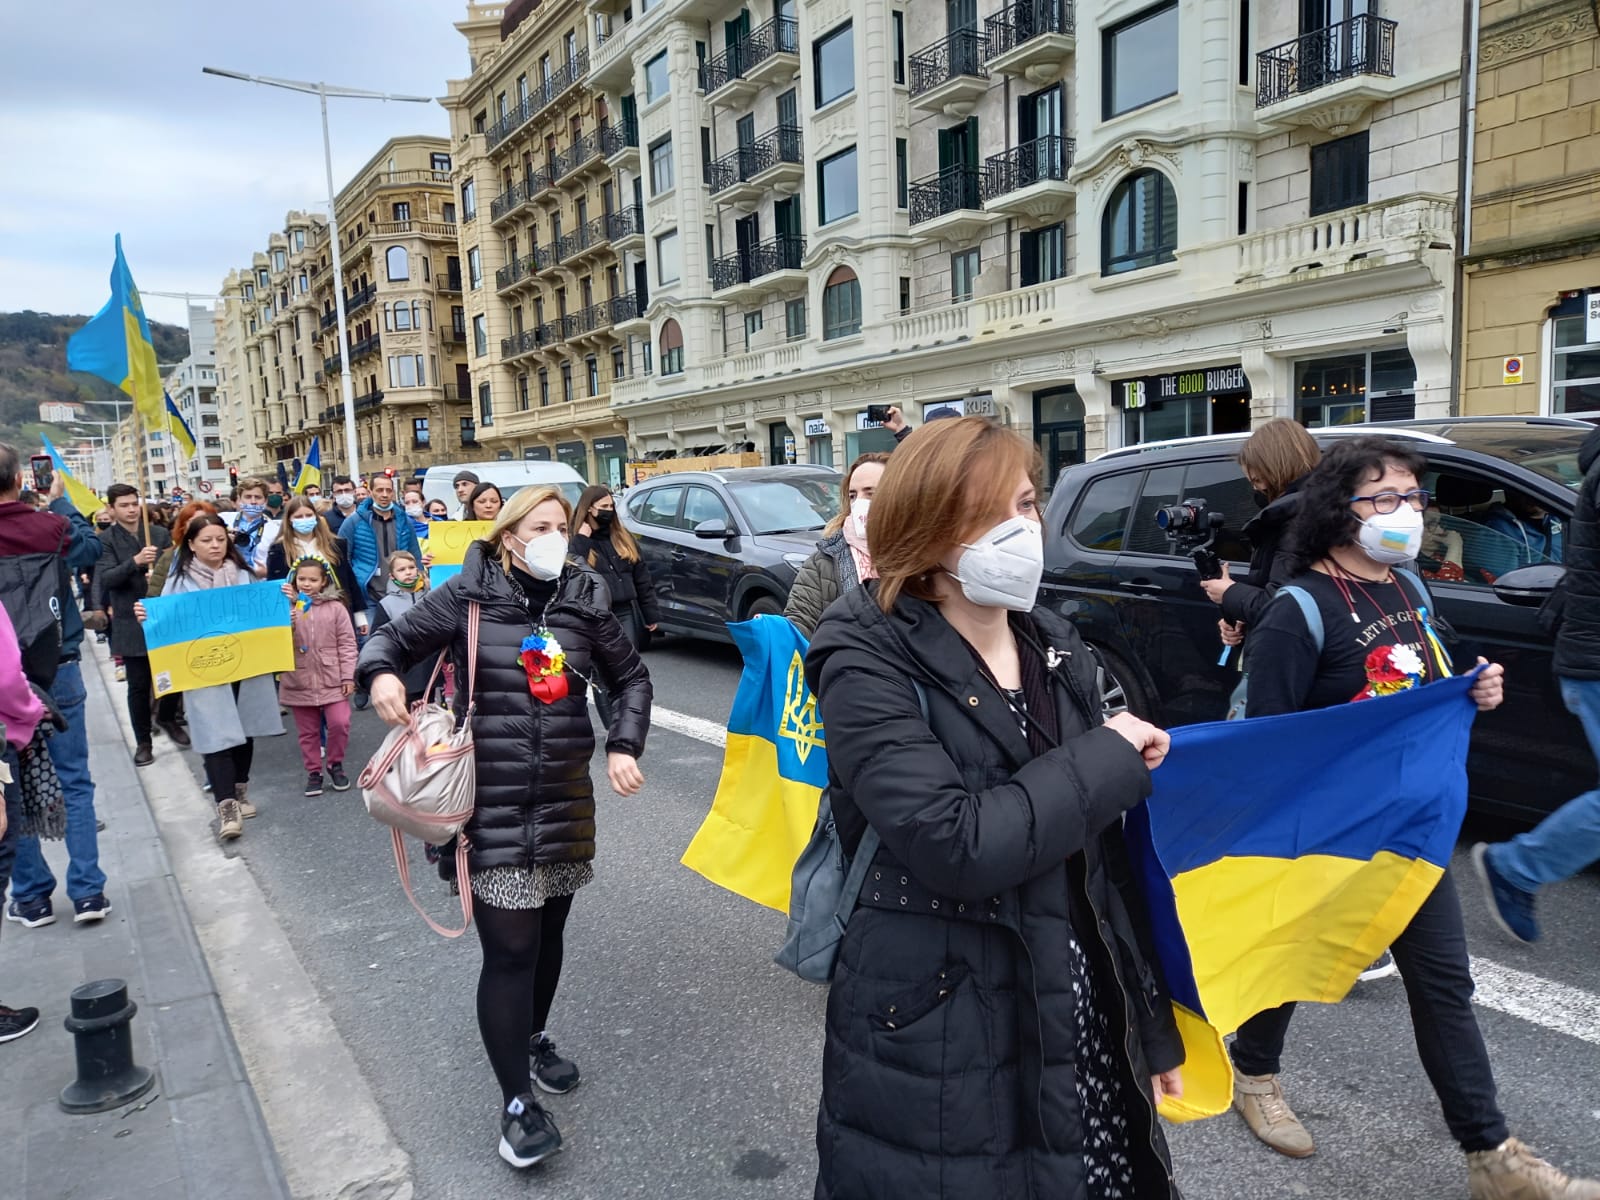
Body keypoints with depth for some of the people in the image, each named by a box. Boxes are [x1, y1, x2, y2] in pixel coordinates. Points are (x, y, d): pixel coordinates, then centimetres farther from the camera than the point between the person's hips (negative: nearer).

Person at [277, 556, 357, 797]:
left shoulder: (335, 607, -2)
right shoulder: (288, 606, 2)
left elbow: (347, 644, -1)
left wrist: (348, 676, -6)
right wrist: (286, 605, -18)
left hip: (332, 681, -1)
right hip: (300, 682, 2)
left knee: (339, 724, -8)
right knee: (308, 732, 11)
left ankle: (335, 765, 15)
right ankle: (313, 772, 25)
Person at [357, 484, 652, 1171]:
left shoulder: (584, 601, 2)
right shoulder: (470, 595, -5)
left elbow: (631, 678, 13)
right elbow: (395, 637, 3)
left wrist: (623, 746, 0)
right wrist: (380, 673, -19)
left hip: (565, 802, 4)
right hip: (491, 804, -3)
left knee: (548, 933, 18)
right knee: (509, 948, -4)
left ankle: (535, 1038, 44)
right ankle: (517, 1103, 12)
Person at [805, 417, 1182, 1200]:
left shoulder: (1057, 651, 5)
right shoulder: (868, 664, -15)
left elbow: (1100, 858, 10)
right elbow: (955, 845, -27)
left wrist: (1150, 1024, 11)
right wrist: (1109, 759, -15)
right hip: (934, 1058, -5)